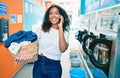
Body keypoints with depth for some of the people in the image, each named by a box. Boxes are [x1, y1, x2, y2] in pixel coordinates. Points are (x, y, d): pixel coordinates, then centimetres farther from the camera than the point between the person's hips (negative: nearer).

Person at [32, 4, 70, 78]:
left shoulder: (65, 32, -3)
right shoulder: (42, 28, 2)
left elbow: (63, 49, -19)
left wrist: (60, 28, -18)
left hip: (54, 66, -1)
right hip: (39, 63, 1)